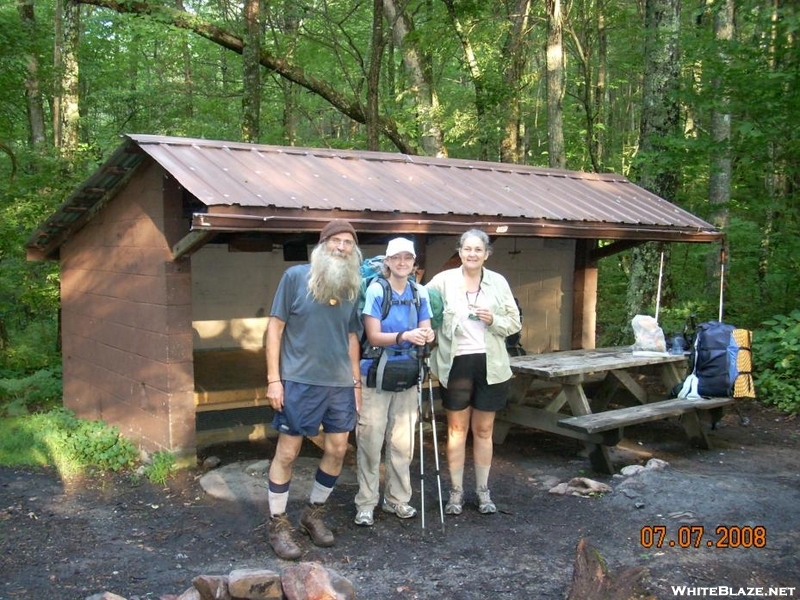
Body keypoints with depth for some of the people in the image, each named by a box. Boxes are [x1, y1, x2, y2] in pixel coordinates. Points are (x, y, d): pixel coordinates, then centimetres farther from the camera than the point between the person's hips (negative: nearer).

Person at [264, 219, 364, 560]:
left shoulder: (353, 287, 9)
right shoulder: (295, 276, -5)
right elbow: (275, 326, -5)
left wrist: (356, 381, 13)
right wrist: (273, 378, -10)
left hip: (340, 384, 5)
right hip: (299, 381, -5)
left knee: (337, 451, 9)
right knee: (287, 452, 1)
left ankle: (313, 515, 29)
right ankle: (278, 526, 15)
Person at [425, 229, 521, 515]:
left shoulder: (498, 282, 2)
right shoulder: (444, 280, -2)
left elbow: (515, 323, 5)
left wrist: (494, 320, -14)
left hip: (489, 365, 1)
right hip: (456, 363, -1)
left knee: (483, 430, 11)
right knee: (456, 429, 7)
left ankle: (483, 490, 23)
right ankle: (456, 491, 18)